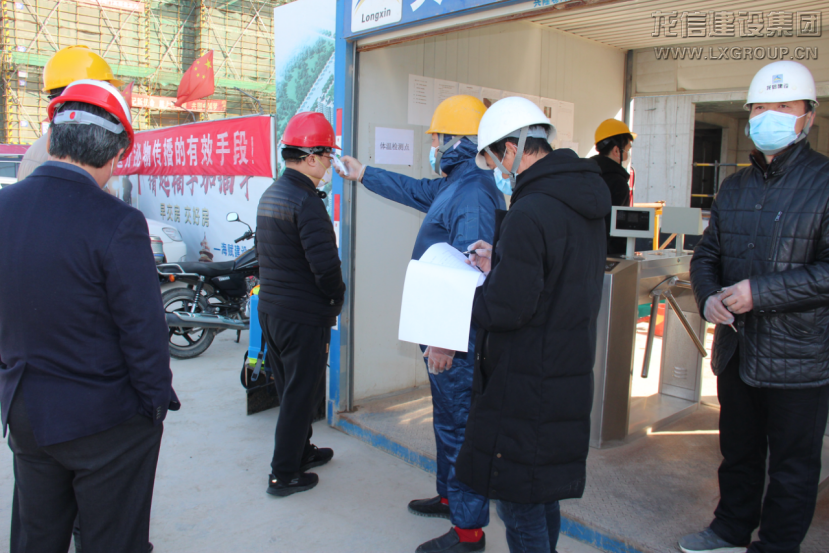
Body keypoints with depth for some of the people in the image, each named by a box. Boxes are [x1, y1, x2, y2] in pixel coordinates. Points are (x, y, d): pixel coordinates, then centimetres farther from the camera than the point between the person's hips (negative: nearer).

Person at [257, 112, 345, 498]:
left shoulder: (269, 195, 10)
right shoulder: (306, 201, -20)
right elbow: (324, 263, -28)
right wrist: (337, 297, -11)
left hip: (270, 308, 9)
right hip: (303, 315, -9)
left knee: (290, 388, 21)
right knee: (300, 393, 4)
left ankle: (301, 451, 38)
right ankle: (284, 474, 15)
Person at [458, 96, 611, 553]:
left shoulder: (529, 214, -22)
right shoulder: (585, 201, 9)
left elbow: (507, 309, -23)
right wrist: (498, 267, 12)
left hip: (527, 385, -10)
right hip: (570, 373, 10)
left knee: (519, 502, 6)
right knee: (545, 490, 24)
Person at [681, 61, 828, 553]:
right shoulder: (734, 188, 10)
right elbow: (707, 254, 15)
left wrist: (760, 291, -22)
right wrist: (708, 296, -4)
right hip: (738, 351, 6)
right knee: (738, 452, 22)